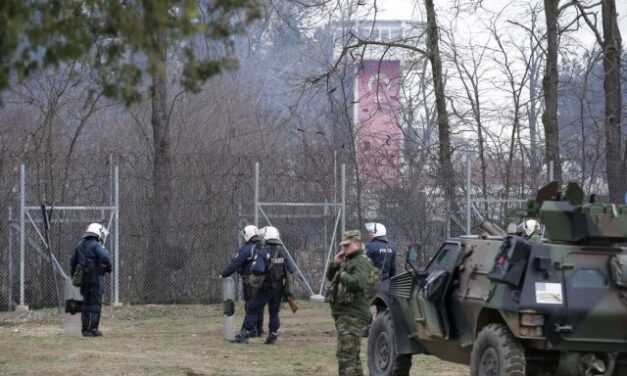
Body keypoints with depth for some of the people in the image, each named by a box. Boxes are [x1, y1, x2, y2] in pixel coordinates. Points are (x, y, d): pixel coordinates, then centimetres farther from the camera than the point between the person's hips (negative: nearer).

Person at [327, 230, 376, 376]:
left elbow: (358, 283, -29)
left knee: (345, 353, -15)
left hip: (353, 315, -10)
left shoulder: (361, 262, -12)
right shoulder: (348, 261, 17)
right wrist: (335, 264, 6)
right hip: (343, 313, 10)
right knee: (352, 353, 19)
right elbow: (330, 277, 23)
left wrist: (342, 275, -16)